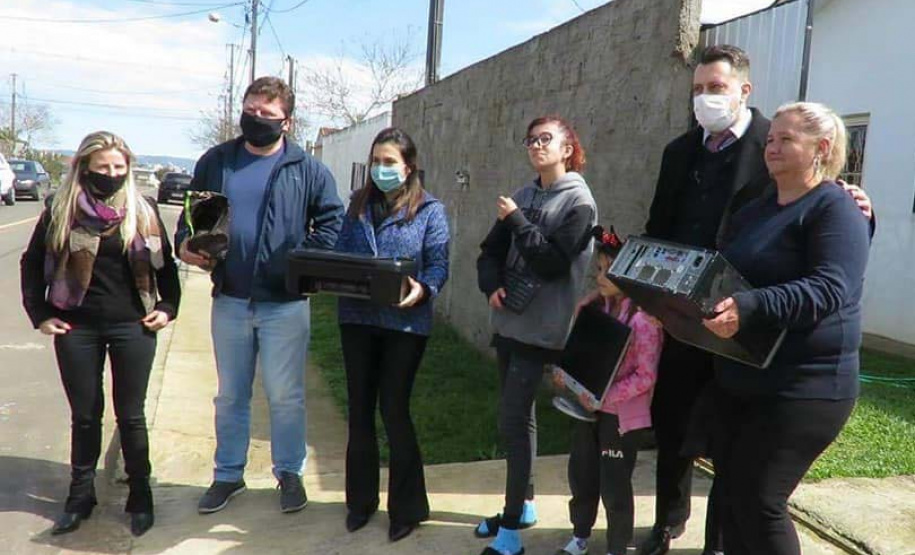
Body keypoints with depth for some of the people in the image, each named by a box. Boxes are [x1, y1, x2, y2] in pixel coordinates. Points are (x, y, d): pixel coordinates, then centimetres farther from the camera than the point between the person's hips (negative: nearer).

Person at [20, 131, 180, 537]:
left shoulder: (143, 210, 1)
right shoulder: (60, 210, 0)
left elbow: (165, 263, 9)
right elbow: (32, 263, 7)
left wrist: (168, 306, 0)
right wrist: (39, 314, 1)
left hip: (132, 326, 0)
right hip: (77, 328, 1)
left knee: (131, 415, 6)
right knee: (84, 415, 11)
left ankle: (140, 496, 20)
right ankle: (81, 495, 27)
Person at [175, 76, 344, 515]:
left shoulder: (307, 170, -1)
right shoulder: (215, 161, 7)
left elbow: (331, 221, -2)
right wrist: (185, 245, -7)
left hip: (285, 303, -3)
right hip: (229, 300, 3)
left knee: (285, 396, 8)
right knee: (230, 396, 15)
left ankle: (290, 473, 27)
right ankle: (228, 475, 31)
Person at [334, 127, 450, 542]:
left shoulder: (429, 209, -1)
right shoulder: (358, 204, 12)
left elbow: (438, 264, -7)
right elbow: (339, 252, 11)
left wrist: (422, 289, -27)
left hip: (405, 322, -4)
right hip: (357, 319, 4)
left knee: (394, 410, 0)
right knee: (360, 409, 12)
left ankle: (407, 507, 18)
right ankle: (361, 499, 29)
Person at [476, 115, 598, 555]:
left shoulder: (578, 201, -8)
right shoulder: (523, 195, 11)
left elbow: (553, 262, -17)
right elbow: (491, 248, 11)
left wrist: (517, 220, -14)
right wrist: (492, 284, -7)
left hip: (541, 329, -7)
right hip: (508, 322, 7)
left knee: (512, 420, -9)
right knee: (518, 416, 15)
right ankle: (522, 505, 30)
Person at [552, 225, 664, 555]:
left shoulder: (643, 318, -20)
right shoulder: (591, 305, 0)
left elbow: (645, 377, -19)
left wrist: (606, 396, -25)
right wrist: (563, 373, -7)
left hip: (622, 414, -6)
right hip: (587, 406, 7)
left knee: (614, 485, 7)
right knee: (580, 474, 19)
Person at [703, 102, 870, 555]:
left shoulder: (835, 208, -10)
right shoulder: (754, 210, 16)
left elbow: (828, 290, -25)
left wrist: (748, 308, -38)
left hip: (804, 383, -8)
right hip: (739, 377, 8)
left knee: (758, 500, -5)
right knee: (730, 492, 13)